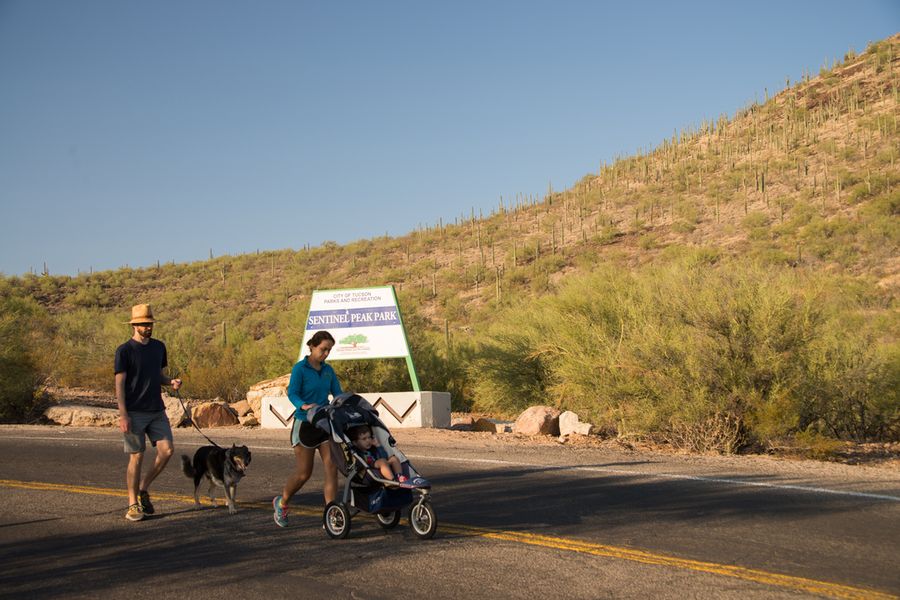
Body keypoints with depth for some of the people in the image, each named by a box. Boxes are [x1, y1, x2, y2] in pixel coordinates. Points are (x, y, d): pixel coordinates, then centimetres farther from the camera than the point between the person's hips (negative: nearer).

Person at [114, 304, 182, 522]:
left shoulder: (159, 347, 12)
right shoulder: (124, 351, -5)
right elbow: (119, 384, -8)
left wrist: (172, 382, -2)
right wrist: (123, 415, -14)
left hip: (157, 410, 5)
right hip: (134, 413, -5)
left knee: (167, 450, -5)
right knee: (136, 457, -2)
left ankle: (143, 488, 15)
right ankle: (133, 505, 9)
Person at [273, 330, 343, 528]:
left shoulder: (328, 370, 9)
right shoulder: (300, 368, -8)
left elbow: (338, 394, 7)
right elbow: (292, 392, -18)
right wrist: (303, 406, -37)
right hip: (305, 424, -5)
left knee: (331, 468, -5)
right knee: (303, 473, 1)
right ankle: (281, 503, 29)